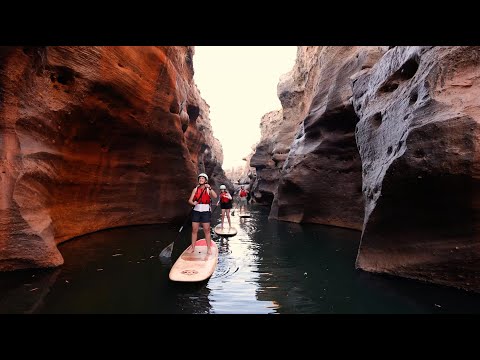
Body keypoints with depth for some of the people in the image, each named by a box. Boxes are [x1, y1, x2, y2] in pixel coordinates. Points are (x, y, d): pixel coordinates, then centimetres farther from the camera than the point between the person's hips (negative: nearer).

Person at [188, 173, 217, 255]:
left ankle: (208, 248, 9)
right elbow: (190, 200, 2)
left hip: (205, 212, -2)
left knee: (207, 230, 1)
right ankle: (192, 247, 16)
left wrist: (210, 188, -28)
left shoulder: (208, 189, 1)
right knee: (194, 230, 6)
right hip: (196, 211, 2)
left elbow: (215, 196, -17)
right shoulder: (195, 189, 7)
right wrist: (193, 203, -21)